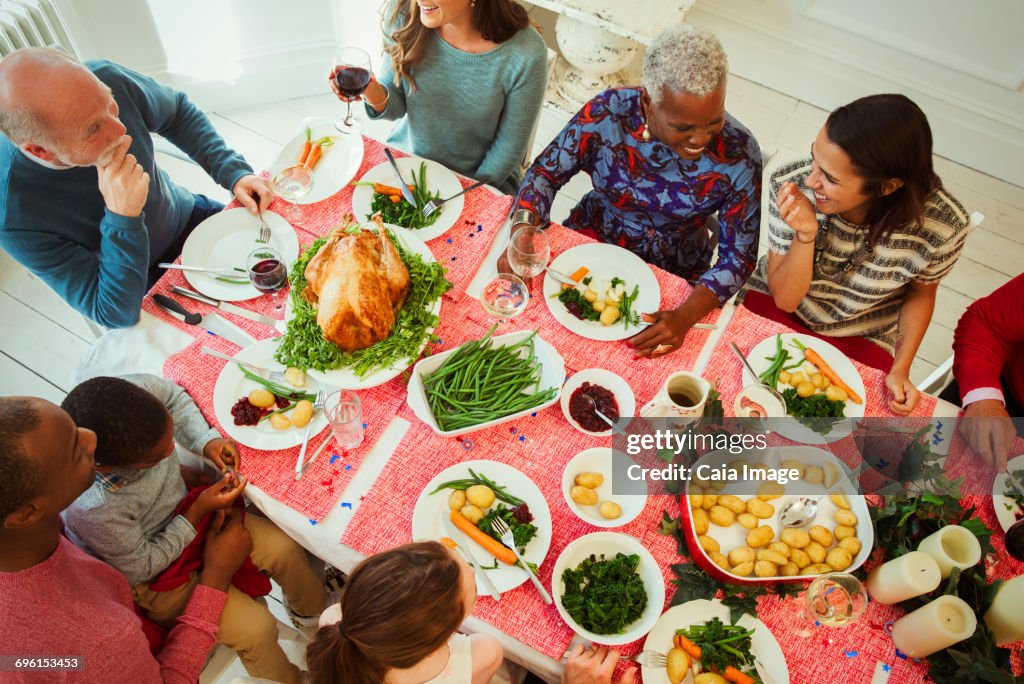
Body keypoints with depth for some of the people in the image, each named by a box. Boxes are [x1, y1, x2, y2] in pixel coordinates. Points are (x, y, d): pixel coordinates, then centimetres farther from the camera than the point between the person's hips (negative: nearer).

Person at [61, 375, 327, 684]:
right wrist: (198, 512, -22)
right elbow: (141, 567, -21)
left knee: (283, 549, 3)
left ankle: (313, 611, 35)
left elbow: (174, 395, -4)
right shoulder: (92, 509, -42)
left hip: (182, 512, 6)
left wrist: (207, 440, -17)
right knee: (255, 629, -11)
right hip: (152, 575, -5)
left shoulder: (136, 391, -32)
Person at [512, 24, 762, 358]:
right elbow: (545, 172, -10)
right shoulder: (607, 113, -23)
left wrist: (685, 316, -33)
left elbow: (738, 257, -16)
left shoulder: (739, 155, -23)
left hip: (673, 273, -1)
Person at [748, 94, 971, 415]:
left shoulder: (944, 226, -25)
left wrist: (901, 369, -12)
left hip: (861, 345, 1)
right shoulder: (791, 184, -26)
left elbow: (920, 293, -1)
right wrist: (805, 234, -34)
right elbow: (785, 298, -18)